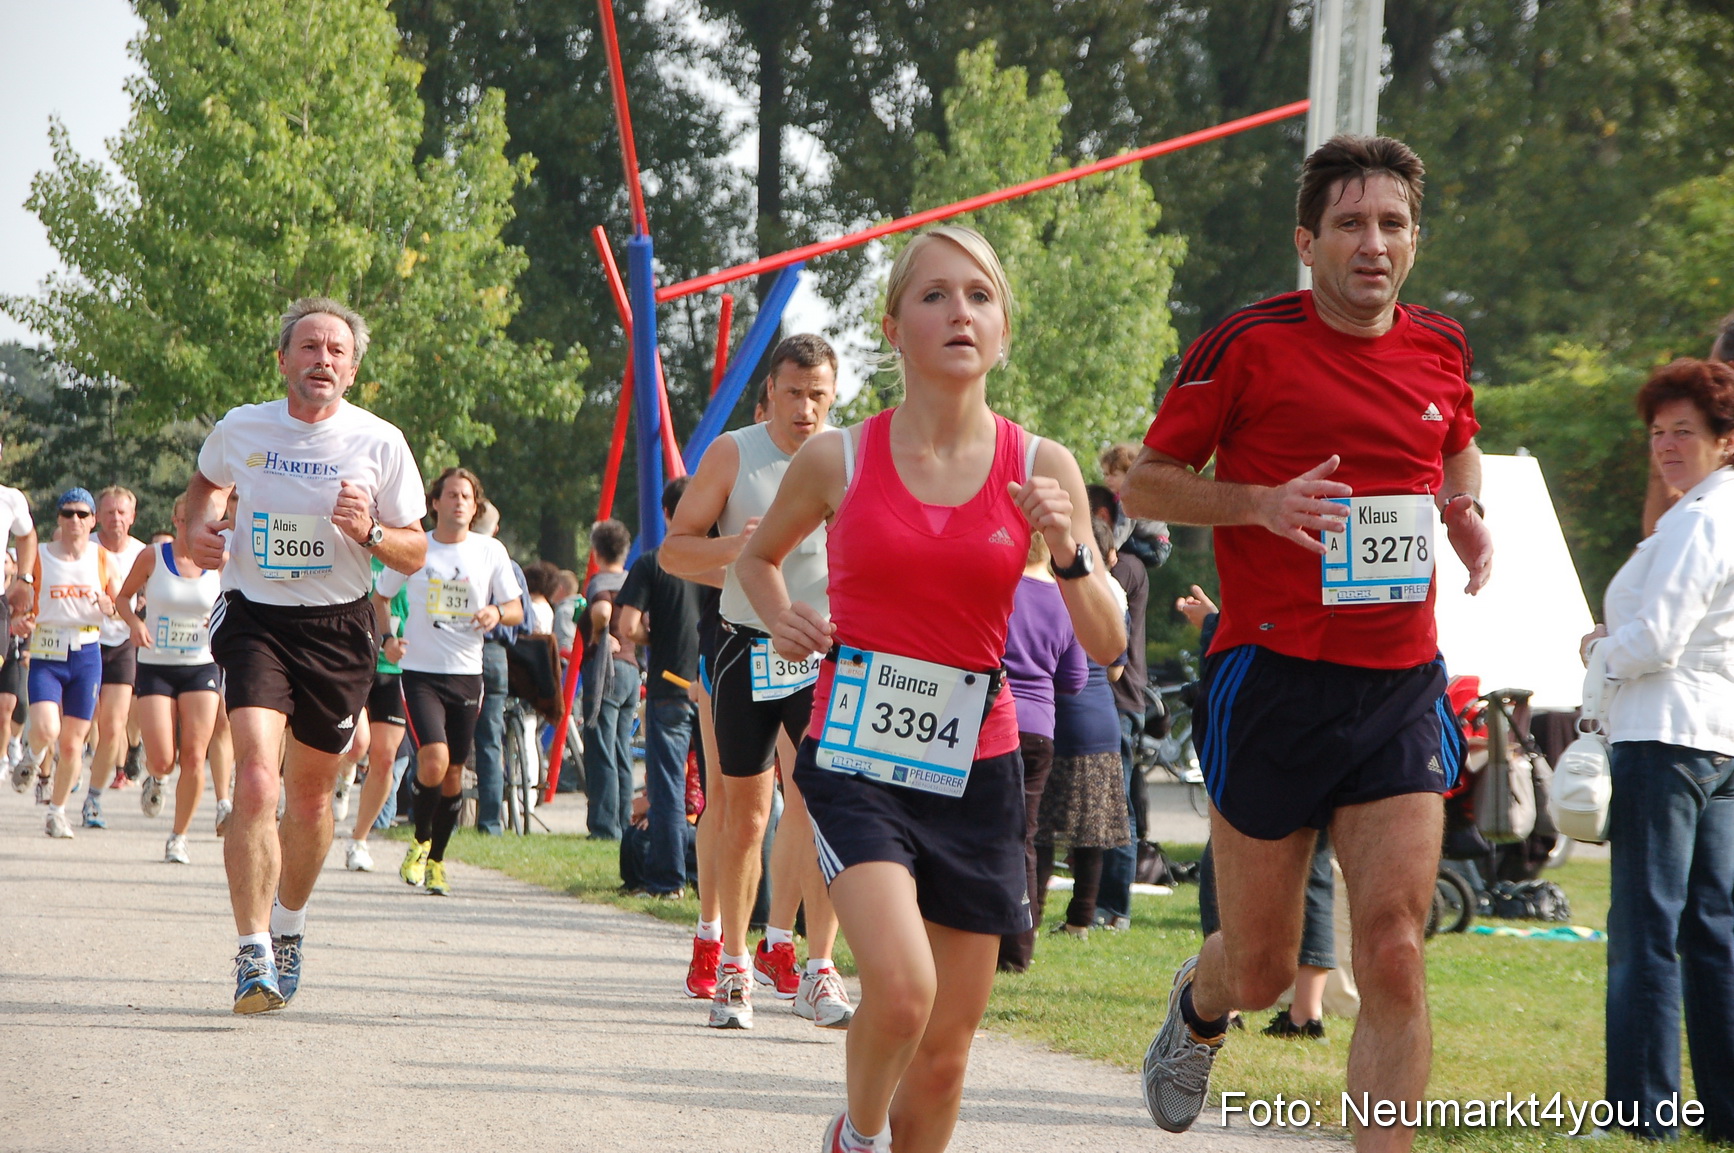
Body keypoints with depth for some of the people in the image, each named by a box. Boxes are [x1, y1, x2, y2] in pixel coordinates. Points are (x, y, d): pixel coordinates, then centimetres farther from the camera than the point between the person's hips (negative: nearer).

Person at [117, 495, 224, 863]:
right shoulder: (153, 556, -2)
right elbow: (124, 596, 10)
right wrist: (134, 622, -11)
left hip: (201, 667, 1)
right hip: (155, 666, -1)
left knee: (193, 757, -7)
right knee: (161, 760, -9)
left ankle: (179, 836, 9)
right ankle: (155, 779, 30)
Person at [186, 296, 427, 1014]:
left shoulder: (380, 443, -3)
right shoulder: (240, 430, 0)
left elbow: (414, 554, 4)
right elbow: (208, 484, 23)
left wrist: (368, 531, -17)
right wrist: (199, 528, 2)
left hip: (337, 629, 1)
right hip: (254, 620, -1)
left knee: (310, 796, 13)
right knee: (255, 782, -20)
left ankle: (289, 927, 39)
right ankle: (254, 954, -19)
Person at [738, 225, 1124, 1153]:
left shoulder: (1040, 469, 1)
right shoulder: (838, 461, -2)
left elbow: (1106, 645, 1)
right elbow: (757, 557, 19)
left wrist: (1067, 551, -16)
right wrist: (781, 620, -2)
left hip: (973, 770, 2)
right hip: (855, 762, -2)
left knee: (944, 1053, 5)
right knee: (901, 987, -24)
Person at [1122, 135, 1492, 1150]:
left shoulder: (1442, 350, 7)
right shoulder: (1249, 343, -7)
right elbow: (1145, 484, -1)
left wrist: (1467, 513, 6)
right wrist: (1260, 503, -18)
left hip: (1402, 687, 3)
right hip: (1274, 677, -3)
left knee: (1395, 959, -12)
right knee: (1261, 972, 8)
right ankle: (1199, 1008, 45)